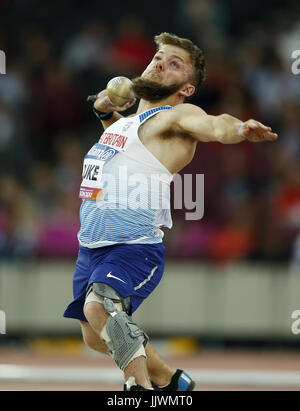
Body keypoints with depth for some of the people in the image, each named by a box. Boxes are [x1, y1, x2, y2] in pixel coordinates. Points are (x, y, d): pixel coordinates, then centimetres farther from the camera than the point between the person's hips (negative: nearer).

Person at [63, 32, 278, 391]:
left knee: (98, 307, -36)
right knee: (96, 339, 23)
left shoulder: (177, 116, -7)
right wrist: (105, 112, 22)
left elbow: (215, 126, -29)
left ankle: (141, 388, -29)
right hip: (91, 249, 9)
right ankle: (170, 381, 43)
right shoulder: (125, 121, 17)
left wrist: (240, 129, -52)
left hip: (134, 249, -9)